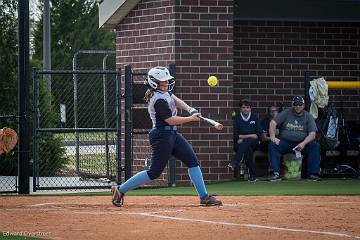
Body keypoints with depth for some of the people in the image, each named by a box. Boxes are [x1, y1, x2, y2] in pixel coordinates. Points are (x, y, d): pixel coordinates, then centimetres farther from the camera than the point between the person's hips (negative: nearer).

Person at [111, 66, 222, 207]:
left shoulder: (164, 91, 9)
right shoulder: (159, 100, -21)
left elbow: (176, 100, 7)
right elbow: (171, 120, -21)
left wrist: (190, 109, -11)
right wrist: (191, 118, -14)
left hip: (172, 134, 10)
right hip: (162, 136, -10)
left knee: (192, 161, 5)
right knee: (154, 172, -7)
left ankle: (204, 196, 6)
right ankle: (120, 190, 1)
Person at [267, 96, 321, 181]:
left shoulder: (308, 116, 6)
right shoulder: (286, 113, 6)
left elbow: (312, 134, -3)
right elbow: (273, 123, -3)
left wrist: (304, 143, -22)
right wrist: (272, 137, -21)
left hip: (302, 143, 0)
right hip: (285, 142, 0)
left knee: (316, 146, -25)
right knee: (272, 145, -28)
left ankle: (313, 174, -27)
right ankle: (275, 173, -35)